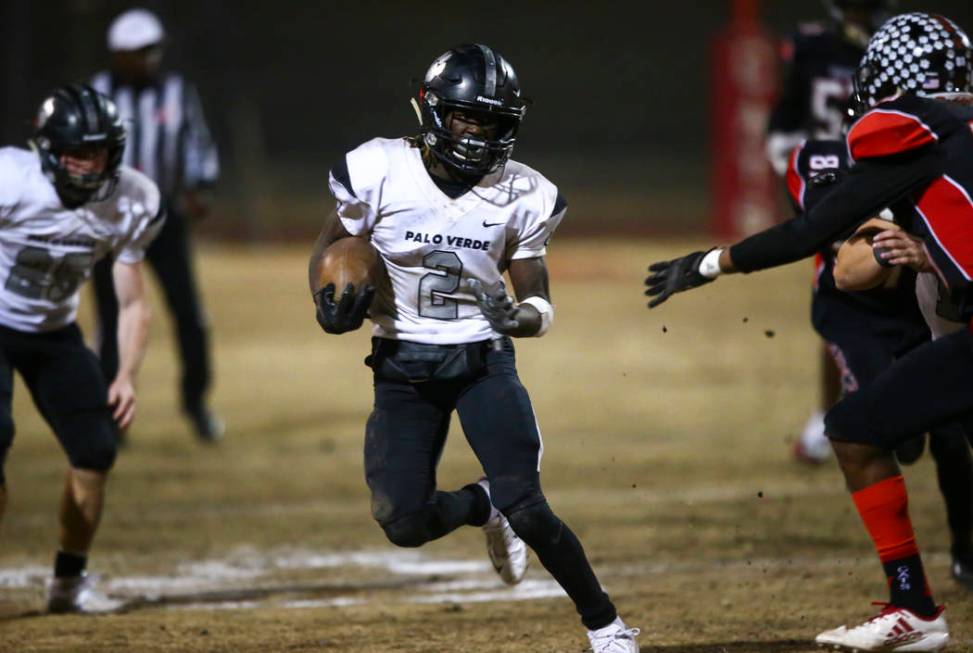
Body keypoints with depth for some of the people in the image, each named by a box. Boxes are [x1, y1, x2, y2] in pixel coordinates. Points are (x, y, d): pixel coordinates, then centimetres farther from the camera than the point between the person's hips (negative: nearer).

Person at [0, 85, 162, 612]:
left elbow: (132, 303, -2)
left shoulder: (129, 204, -11)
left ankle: (69, 583, 17)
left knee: (95, 451, -2)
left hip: (55, 333, 5)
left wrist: (127, 377, -13)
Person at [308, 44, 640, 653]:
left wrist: (523, 316, -22)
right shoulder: (382, 171, -9)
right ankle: (483, 505, 29)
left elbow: (540, 302, 2)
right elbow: (329, 248, 5)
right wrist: (331, 300, -16)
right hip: (403, 367, 1)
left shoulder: (520, 195, -4)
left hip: (483, 359, -1)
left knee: (525, 507, -16)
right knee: (405, 524, -6)